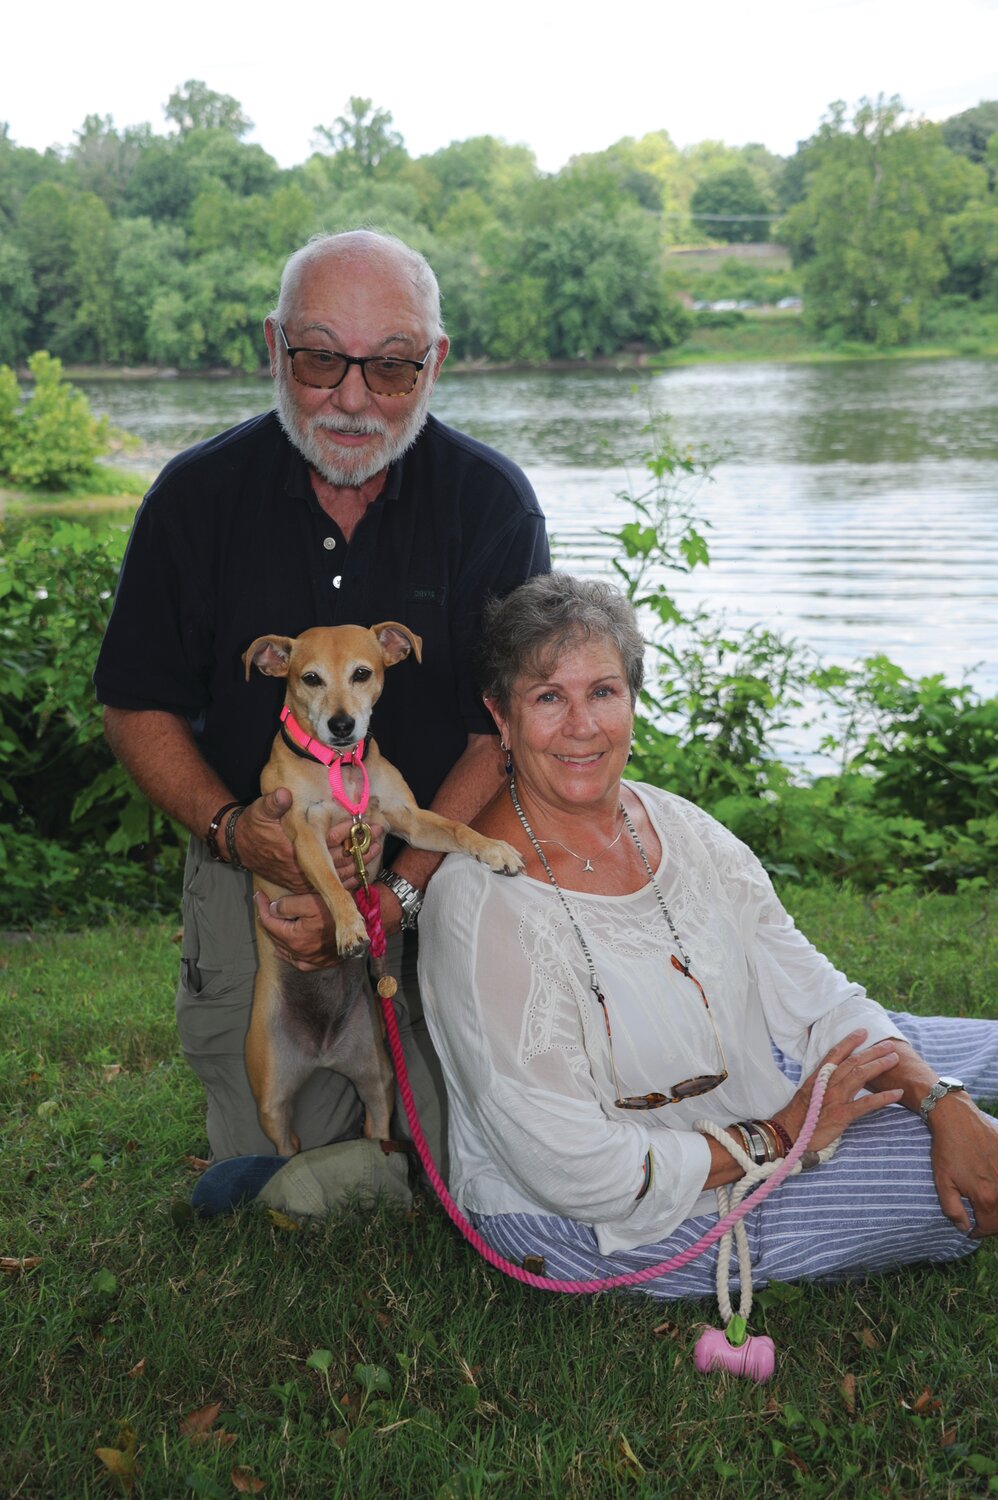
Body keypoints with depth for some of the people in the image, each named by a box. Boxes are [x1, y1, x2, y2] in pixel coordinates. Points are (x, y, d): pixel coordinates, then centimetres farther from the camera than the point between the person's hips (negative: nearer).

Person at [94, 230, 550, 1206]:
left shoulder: (491, 501, -10)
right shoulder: (198, 495, -7)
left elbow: (509, 732, -12)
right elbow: (136, 703, 0)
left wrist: (392, 899, -20)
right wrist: (231, 829, -17)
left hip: (443, 876, -1)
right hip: (254, 876, 1)